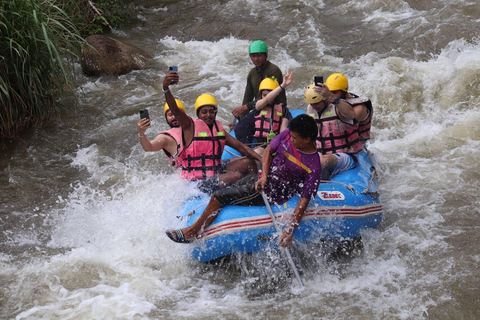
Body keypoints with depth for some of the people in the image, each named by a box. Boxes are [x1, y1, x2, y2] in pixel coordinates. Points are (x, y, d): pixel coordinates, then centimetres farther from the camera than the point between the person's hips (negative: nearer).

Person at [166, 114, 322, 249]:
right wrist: (264, 175, -13)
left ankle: (192, 232, 8)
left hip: (271, 193, -7)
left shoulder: (314, 169, -26)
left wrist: (290, 230, -27)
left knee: (218, 197, -9)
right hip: (262, 178, 7)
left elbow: (304, 201, -24)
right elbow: (268, 150, 3)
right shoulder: (288, 134, -11)